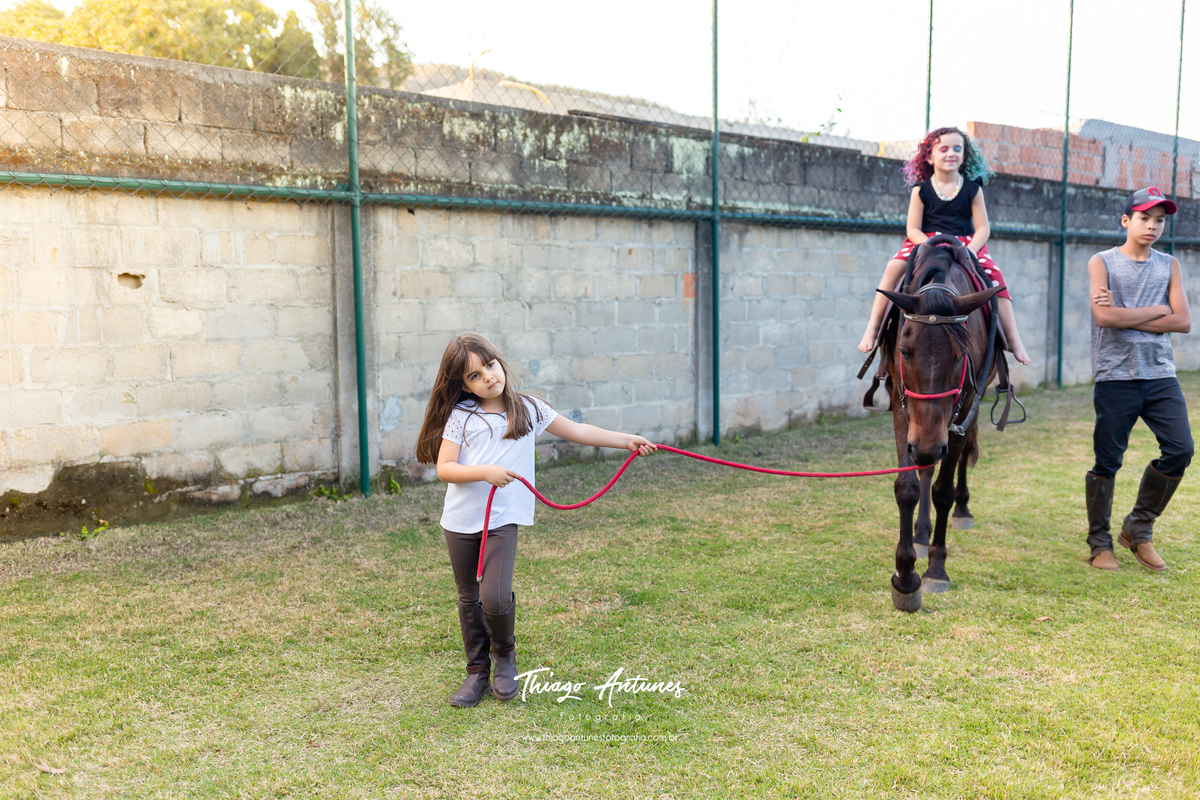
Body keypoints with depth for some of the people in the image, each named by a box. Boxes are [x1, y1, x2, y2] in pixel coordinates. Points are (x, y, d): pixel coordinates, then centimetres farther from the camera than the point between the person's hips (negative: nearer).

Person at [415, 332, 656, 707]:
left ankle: (504, 655, 16)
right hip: (461, 520, 1)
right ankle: (477, 673, 28)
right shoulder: (460, 416, -1)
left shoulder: (527, 408, 4)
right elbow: (444, 468, -7)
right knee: (469, 599, 11)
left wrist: (626, 440, 6)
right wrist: (484, 472, -21)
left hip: (503, 520, -1)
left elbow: (576, 431, 9)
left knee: (496, 597, -15)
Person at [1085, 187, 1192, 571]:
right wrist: (1158, 310, -4)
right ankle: (1100, 543, 13)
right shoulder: (1102, 262, 2)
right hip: (1115, 377, -4)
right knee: (1108, 461, -1)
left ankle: (1139, 529, 13)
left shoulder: (1169, 265, 13)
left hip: (1161, 375, 4)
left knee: (1180, 449, -5)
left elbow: (1183, 322, 0)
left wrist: (1126, 318, -8)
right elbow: (1104, 317, -14)